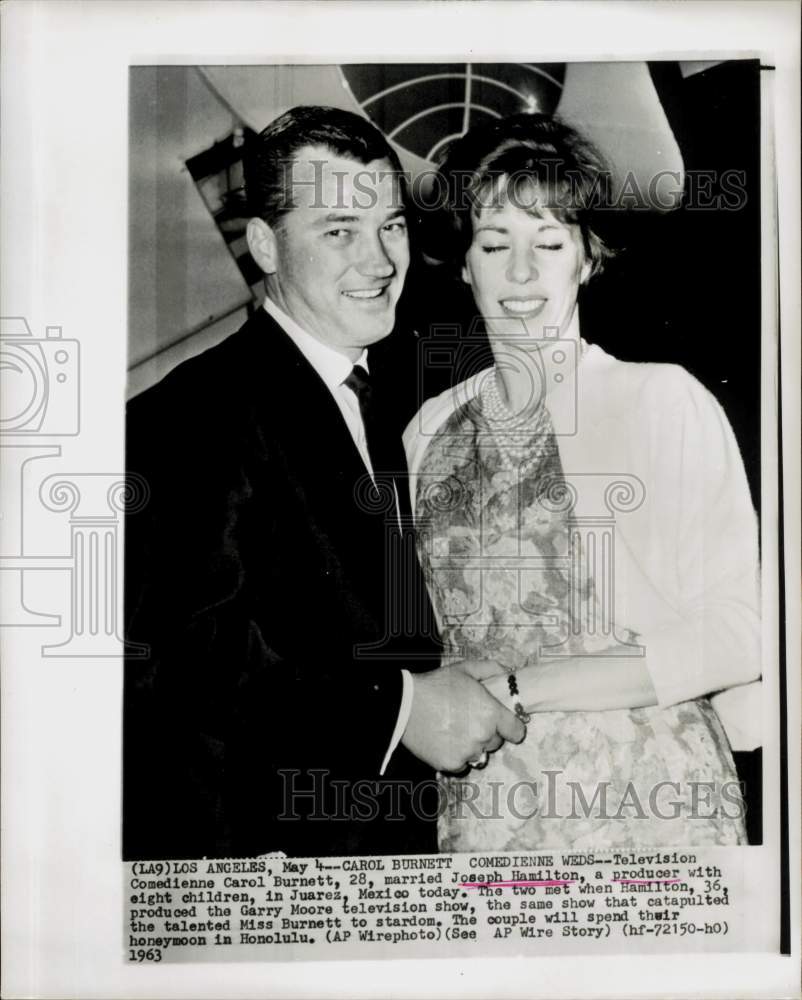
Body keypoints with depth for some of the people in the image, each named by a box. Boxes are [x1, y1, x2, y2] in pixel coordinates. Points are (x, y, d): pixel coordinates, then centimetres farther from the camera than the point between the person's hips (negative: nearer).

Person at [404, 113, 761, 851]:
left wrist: (515, 686, -15)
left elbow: (735, 637, -12)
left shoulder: (665, 400, -8)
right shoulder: (432, 429, 3)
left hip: (651, 800, -2)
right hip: (481, 807, 3)